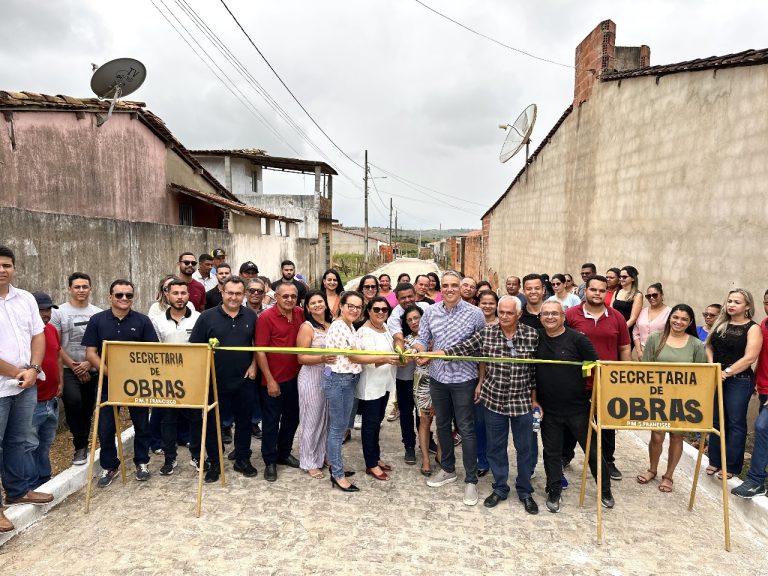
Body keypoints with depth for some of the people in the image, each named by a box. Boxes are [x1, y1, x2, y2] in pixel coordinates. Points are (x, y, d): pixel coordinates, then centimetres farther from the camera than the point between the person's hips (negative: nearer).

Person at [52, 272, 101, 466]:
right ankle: (80, 446, -7)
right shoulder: (59, 313, -1)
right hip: (69, 370, -2)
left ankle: (81, 446, 26)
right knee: (73, 401, -23)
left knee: (87, 410, 9)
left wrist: (89, 363, -9)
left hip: (93, 370, 3)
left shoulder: (98, 314, 4)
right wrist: (74, 366, -9)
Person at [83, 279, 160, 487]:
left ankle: (142, 462, 28)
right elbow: (90, 353, -3)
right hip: (107, 382, 0)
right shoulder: (97, 320, 0)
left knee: (141, 424, 10)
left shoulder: (142, 321, -1)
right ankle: (109, 466, 25)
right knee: (105, 427, 6)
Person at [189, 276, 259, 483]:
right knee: (213, 423, 10)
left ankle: (243, 460, 29)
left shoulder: (251, 316, 2)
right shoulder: (207, 316, -5)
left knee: (244, 421, 13)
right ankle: (214, 463, 27)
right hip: (215, 381, -1)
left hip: (244, 381, 1)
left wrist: (253, 366, -1)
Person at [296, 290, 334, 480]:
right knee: (312, 420, 4)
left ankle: (322, 456, 31)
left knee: (327, 419, 14)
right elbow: (301, 358, -14)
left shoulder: (332, 324, 5)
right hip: (312, 377, -6)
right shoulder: (307, 327, -11)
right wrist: (322, 359, -28)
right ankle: (309, 462, 17)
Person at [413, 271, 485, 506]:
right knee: (442, 425, 17)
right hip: (437, 378, 4)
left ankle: (470, 480, 15)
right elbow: (421, 339, 4)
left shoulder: (475, 313, -9)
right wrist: (419, 349, -19)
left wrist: (482, 380, -2)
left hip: (463, 379, -4)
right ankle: (447, 469, 35)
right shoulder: (430, 311, 1)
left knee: (466, 429, 2)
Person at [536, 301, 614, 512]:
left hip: (577, 407, -2)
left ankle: (605, 491, 32)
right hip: (548, 409, 2)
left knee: (592, 450, 11)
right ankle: (554, 492, 30)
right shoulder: (536, 339, -1)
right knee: (552, 452, 13)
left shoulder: (577, 339, -10)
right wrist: (535, 401, 3)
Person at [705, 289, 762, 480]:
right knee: (716, 420, 11)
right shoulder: (720, 323, 9)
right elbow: (709, 347, 12)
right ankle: (715, 460, 22)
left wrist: (727, 372, -17)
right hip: (717, 378, 5)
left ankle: (731, 466, 12)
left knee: (735, 423, 2)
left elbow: (749, 358, -16)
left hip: (739, 381, -5)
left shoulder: (752, 328, -7)